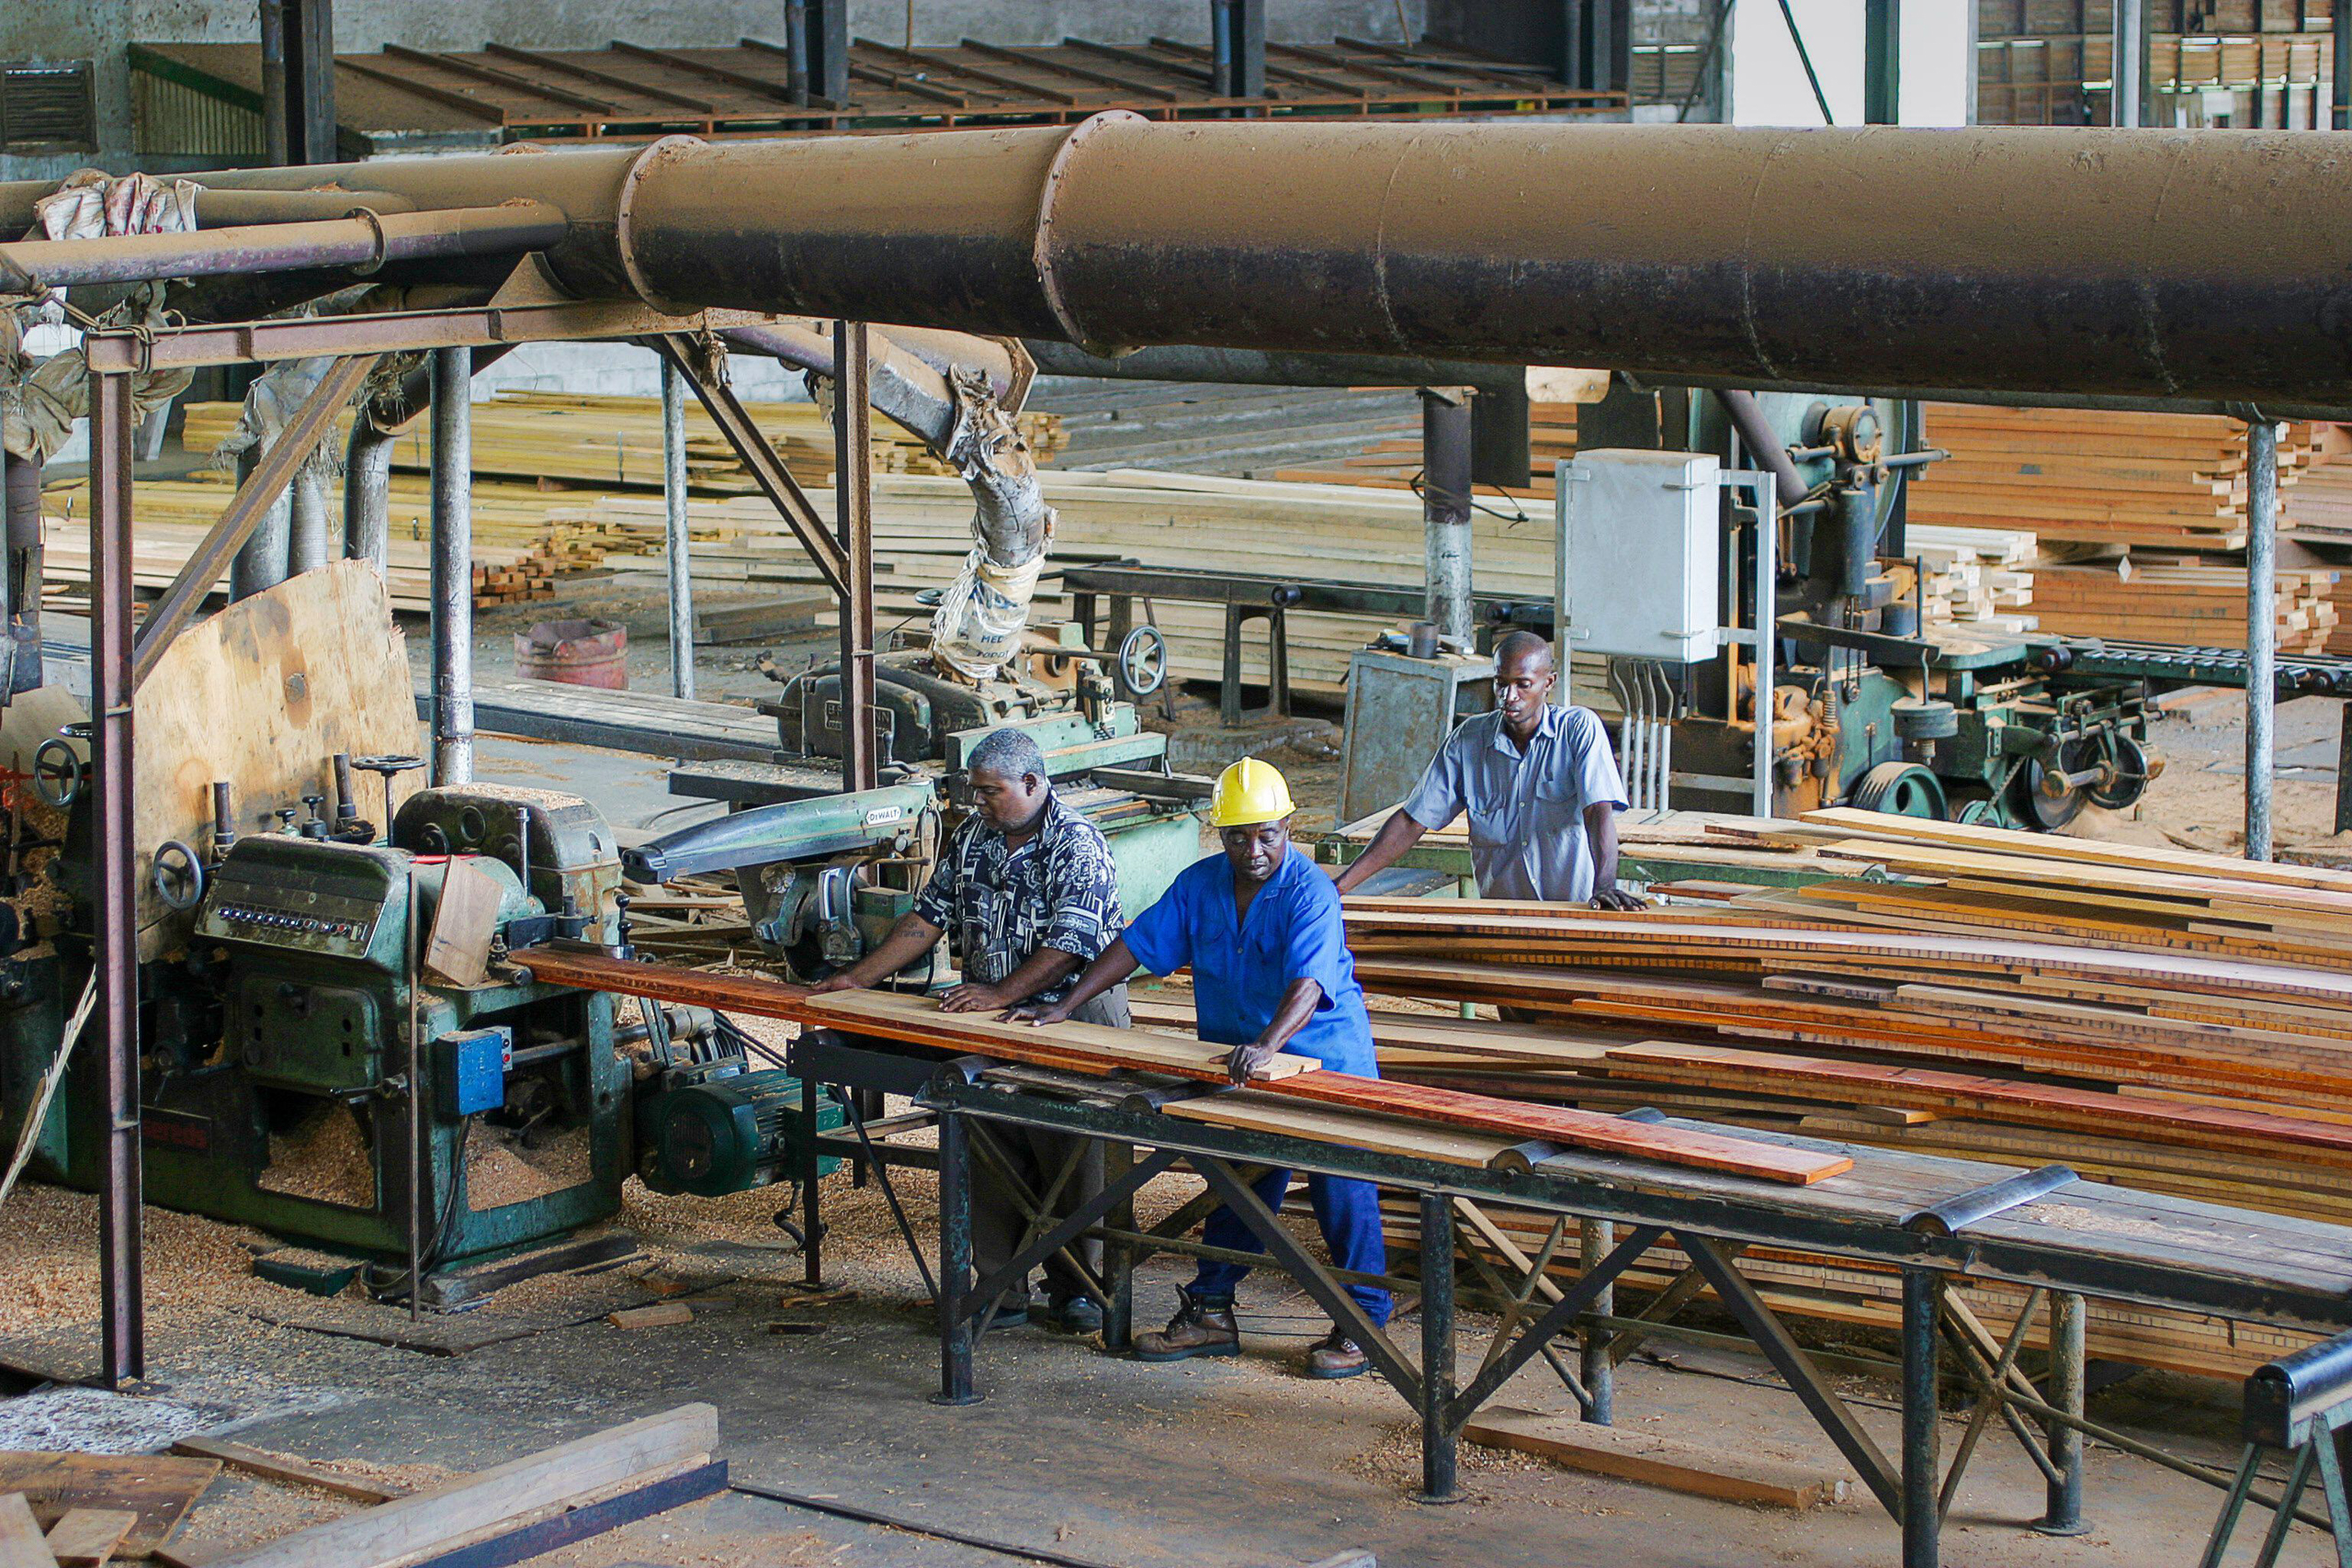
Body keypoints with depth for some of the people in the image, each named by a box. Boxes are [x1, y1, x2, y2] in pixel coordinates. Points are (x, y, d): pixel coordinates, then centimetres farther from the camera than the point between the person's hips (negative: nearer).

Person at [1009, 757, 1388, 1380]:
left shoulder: (1310, 893, -20)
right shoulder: (1199, 885, 0)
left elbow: (1309, 982, -34)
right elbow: (1137, 944, 3)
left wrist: (1267, 1045, -51)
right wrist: (1065, 1007, -5)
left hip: (1323, 1061, -6)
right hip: (1235, 1066, 6)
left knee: (1342, 1190, -6)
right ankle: (1211, 1312, 22)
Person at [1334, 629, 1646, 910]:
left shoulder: (1579, 728, -3)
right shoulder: (1469, 739, 6)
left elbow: (1599, 812, -15)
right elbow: (1412, 821, 6)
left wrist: (1604, 887, -32)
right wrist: (1340, 887, -2)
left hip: (1575, 908, -3)